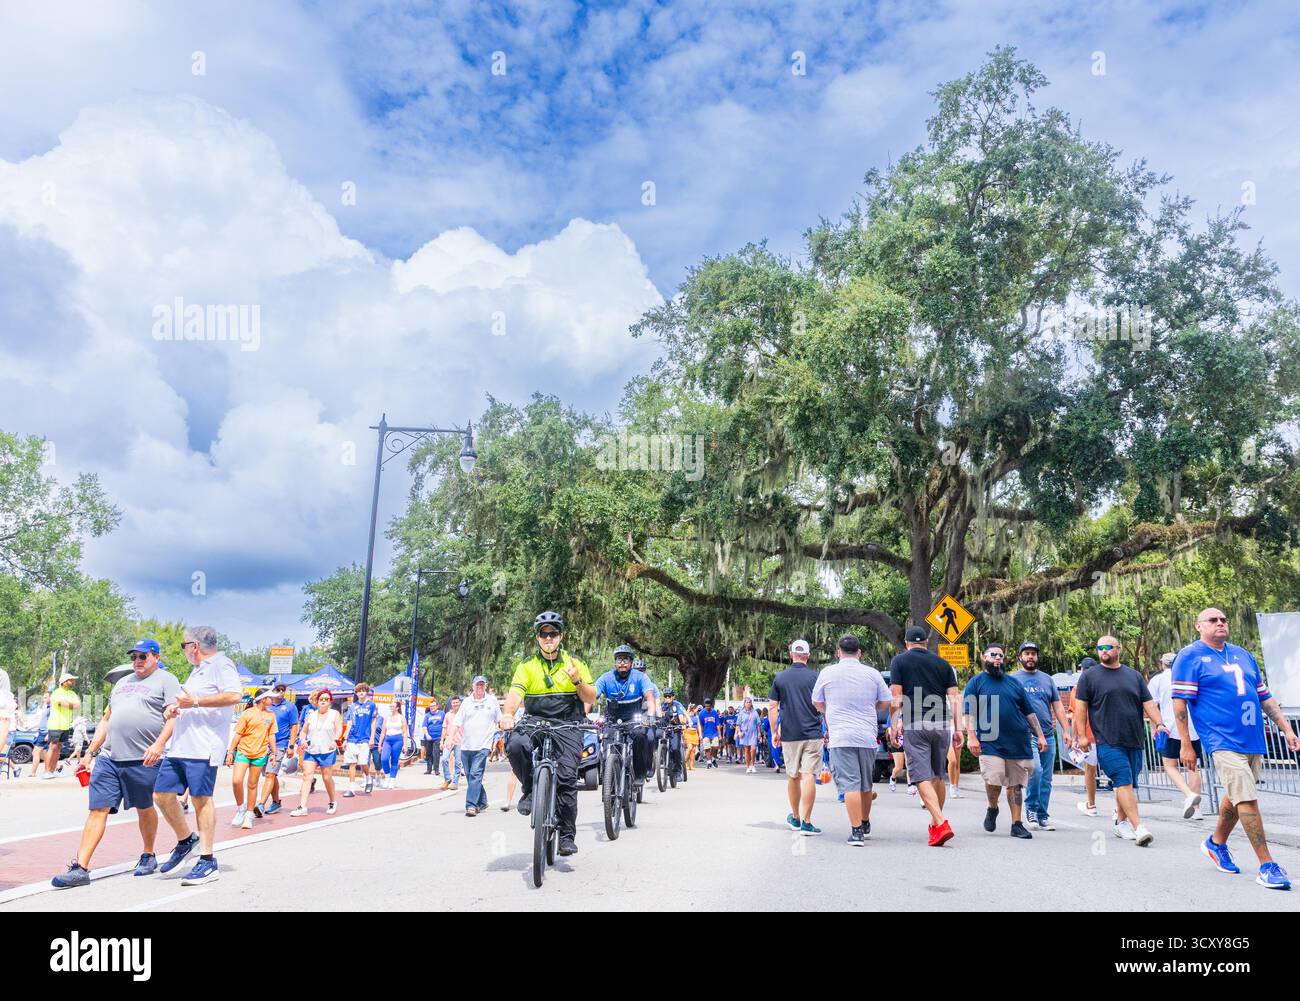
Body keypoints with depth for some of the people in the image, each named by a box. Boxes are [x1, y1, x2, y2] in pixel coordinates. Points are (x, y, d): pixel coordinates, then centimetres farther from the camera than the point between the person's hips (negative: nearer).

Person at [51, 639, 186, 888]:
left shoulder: (166, 680, 0)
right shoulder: (122, 682, 22)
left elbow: (174, 716, -10)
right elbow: (106, 719, 25)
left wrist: (159, 744, -24)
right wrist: (91, 751, 20)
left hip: (143, 759, -5)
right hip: (108, 758, 5)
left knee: (144, 809, 9)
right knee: (98, 809, -1)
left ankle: (148, 856, 26)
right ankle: (80, 868, -2)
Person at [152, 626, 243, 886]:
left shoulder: (221, 664, -6)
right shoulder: (198, 670, 25)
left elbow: (233, 696, -22)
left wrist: (195, 702, -19)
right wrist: (177, 707, 15)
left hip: (203, 746, -10)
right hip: (180, 745, 10)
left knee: (201, 799, -7)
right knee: (162, 794, 7)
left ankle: (208, 862, -2)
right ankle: (186, 841, 26)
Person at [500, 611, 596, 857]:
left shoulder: (575, 663, 6)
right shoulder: (527, 666, 5)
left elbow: (591, 699, 3)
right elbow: (516, 693, -11)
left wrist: (577, 681, -17)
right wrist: (508, 714, -32)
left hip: (567, 726, 0)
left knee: (567, 776, -16)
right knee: (515, 745, -31)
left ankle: (567, 835, -1)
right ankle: (530, 789, -5)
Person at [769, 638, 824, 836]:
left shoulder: (780, 678, 4)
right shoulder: (815, 677, -1)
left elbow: (772, 707, 3)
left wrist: (774, 732, 11)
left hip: (789, 735, 2)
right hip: (813, 734, -2)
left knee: (793, 776, 15)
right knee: (809, 776, -5)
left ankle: (795, 818, 28)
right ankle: (806, 823, -8)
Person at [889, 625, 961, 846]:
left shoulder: (899, 661, 4)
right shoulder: (942, 663, 14)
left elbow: (895, 697, -4)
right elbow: (954, 698, 8)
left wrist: (893, 725, -1)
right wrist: (957, 729, 10)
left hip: (914, 726, -4)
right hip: (942, 725, 4)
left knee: (922, 778, -6)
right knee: (937, 776, 17)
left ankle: (941, 823, -21)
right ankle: (935, 824, 28)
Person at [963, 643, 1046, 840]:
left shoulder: (1013, 683, 16)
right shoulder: (976, 682, 6)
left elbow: (1029, 712, 19)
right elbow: (970, 712, -1)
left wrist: (1040, 735, 12)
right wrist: (971, 736, -12)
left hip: (1018, 744, 3)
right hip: (990, 744, -3)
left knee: (1015, 785, 4)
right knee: (993, 781, -13)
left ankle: (1017, 824, 13)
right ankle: (992, 809, 15)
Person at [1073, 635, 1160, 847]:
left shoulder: (1134, 676, 16)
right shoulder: (1089, 677, 5)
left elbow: (1148, 703, 14)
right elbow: (1080, 707, 3)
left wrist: (1159, 724, -3)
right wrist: (1082, 735, -5)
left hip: (1134, 741, 4)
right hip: (1108, 742, -4)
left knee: (1128, 784, 10)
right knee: (1124, 781, -14)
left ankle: (1121, 823, 24)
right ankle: (1139, 828, -19)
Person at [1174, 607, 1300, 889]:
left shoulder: (1243, 654, 17)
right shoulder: (1190, 656, -4)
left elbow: (1265, 696, 22)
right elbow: (1180, 701, -8)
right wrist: (1185, 745, -12)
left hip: (1253, 740, 7)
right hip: (1224, 741, -7)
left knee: (1237, 797, 15)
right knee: (1247, 799, -12)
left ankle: (1216, 844, 34)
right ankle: (1267, 866, -6)